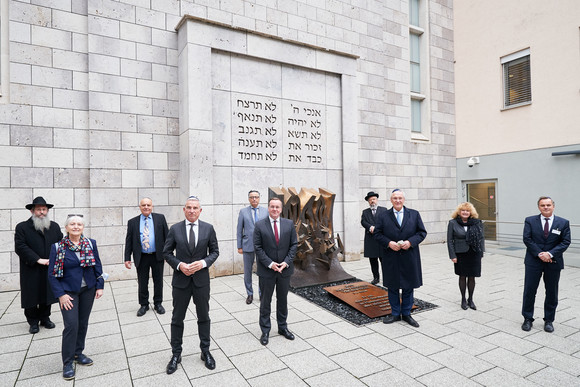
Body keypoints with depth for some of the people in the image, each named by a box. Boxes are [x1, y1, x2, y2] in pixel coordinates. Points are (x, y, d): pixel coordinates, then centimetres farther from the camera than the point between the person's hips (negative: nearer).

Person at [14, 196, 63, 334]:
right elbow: (20, 247, -12)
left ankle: (45, 318, 27)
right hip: (31, 271, -3)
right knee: (31, 297, 6)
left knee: (47, 295, 11)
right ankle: (33, 322, 22)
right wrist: (38, 260, -17)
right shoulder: (22, 227, -3)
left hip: (50, 270, 3)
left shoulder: (54, 227, 8)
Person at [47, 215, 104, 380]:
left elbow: (98, 266, 5)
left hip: (88, 289, 3)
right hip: (68, 291, -3)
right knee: (71, 325, -7)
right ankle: (67, 362, 9)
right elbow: (52, 273, -6)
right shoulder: (57, 247, -8)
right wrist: (61, 295, -11)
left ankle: (78, 353, 31)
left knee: (83, 323, 12)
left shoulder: (91, 243, -1)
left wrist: (99, 286, 1)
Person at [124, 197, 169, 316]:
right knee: (142, 283, 9)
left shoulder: (160, 218, 1)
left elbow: (167, 236, 2)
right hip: (141, 257, 1)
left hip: (157, 256, 0)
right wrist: (127, 258, -2)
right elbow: (128, 241, 4)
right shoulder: (132, 222, 4)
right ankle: (144, 305, 27)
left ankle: (158, 303, 26)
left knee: (158, 281, 10)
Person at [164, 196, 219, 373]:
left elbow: (214, 251, 2)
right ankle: (176, 354, 29)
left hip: (201, 279, 0)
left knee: (204, 317, 13)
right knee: (177, 318, 11)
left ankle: (205, 351, 31)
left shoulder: (208, 228, -2)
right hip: (181, 279, 0)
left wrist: (203, 262, -15)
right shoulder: (175, 229, -3)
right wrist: (179, 265, -14)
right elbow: (166, 253, 2)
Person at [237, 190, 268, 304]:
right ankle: (250, 294, 24)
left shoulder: (265, 211, 5)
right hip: (248, 246, 0)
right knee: (247, 271, 8)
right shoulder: (243, 211, 3)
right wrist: (239, 246, 0)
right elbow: (239, 230, 3)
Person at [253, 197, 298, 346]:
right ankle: (265, 331, 23)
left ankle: (282, 327, 33)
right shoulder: (260, 225, -6)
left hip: (285, 269, 2)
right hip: (266, 270, -2)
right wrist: (270, 263, -15)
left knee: (283, 300, 16)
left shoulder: (289, 224, 0)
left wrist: (286, 262, -11)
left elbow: (294, 244, 1)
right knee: (265, 301, 9)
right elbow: (257, 247, -8)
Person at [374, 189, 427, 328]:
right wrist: (389, 243, -14)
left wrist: (410, 242, -12)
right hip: (391, 258, 0)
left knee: (408, 287, 10)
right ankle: (395, 313, 25)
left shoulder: (414, 214, 5)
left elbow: (422, 232, 4)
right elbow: (377, 234, 2)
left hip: (409, 257, 1)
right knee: (392, 286, 8)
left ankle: (406, 314, 26)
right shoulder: (383, 216, 2)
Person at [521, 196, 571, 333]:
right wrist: (539, 254, -15)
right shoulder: (530, 221, 0)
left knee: (552, 293, 11)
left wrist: (550, 254, -16)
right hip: (533, 262, -1)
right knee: (529, 291, 3)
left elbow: (566, 241, -4)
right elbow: (527, 239, -5)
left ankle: (549, 320, 27)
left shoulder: (563, 223, 2)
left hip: (554, 263, 1)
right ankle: (528, 319, 16)